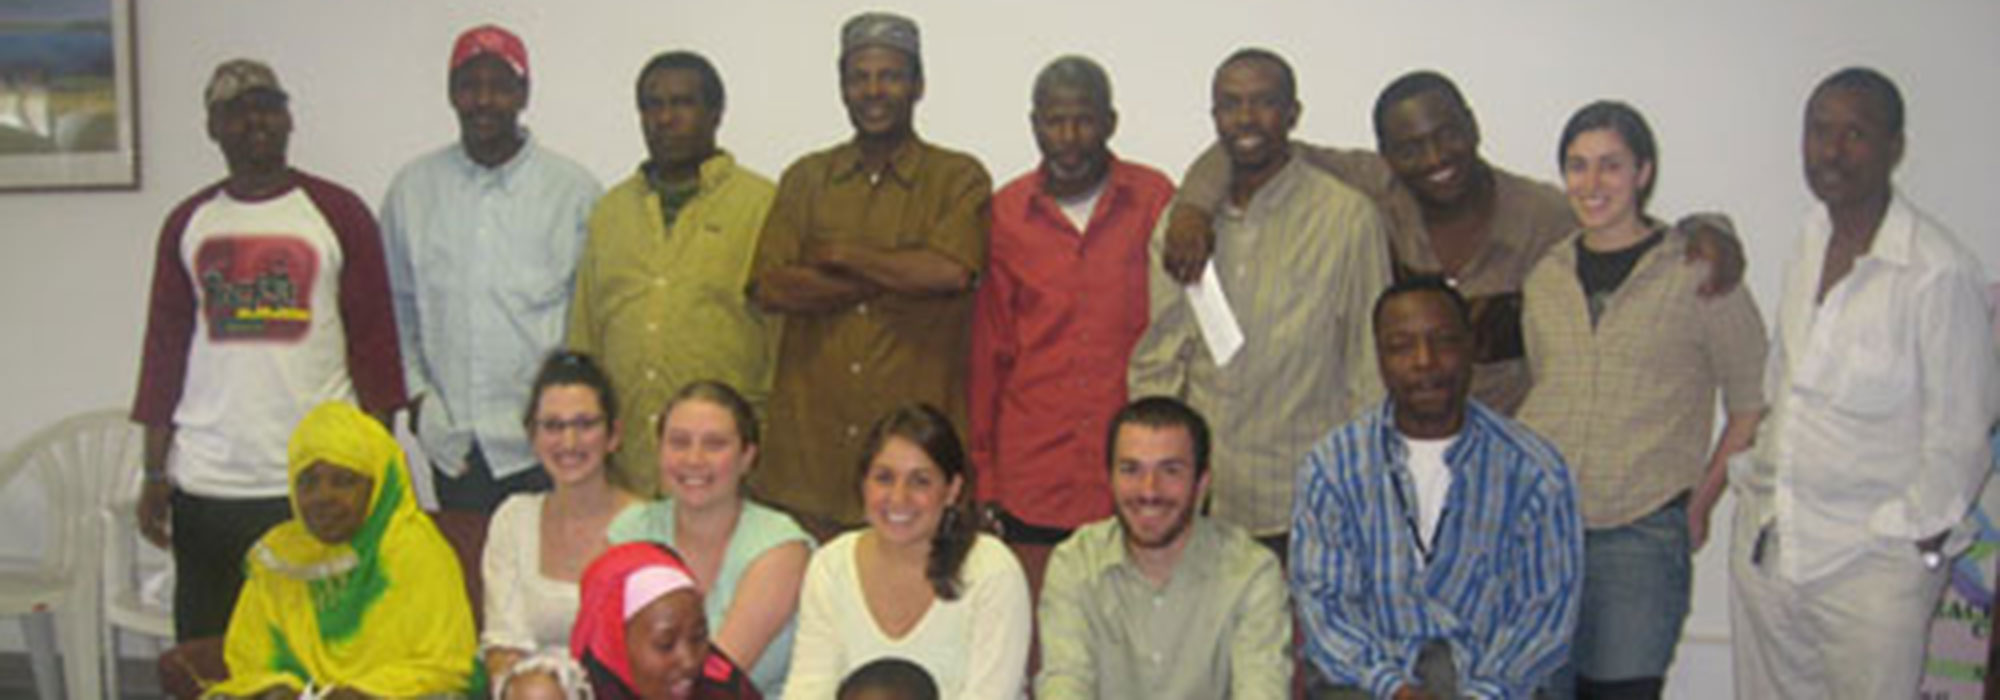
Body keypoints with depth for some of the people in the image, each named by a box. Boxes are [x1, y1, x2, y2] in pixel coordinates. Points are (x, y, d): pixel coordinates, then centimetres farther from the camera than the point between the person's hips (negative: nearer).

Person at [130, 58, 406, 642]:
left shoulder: (338, 213, 3)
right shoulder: (188, 223, 10)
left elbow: (374, 338, 2)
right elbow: (163, 348, 11)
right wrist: (155, 472, 7)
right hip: (206, 484, 3)